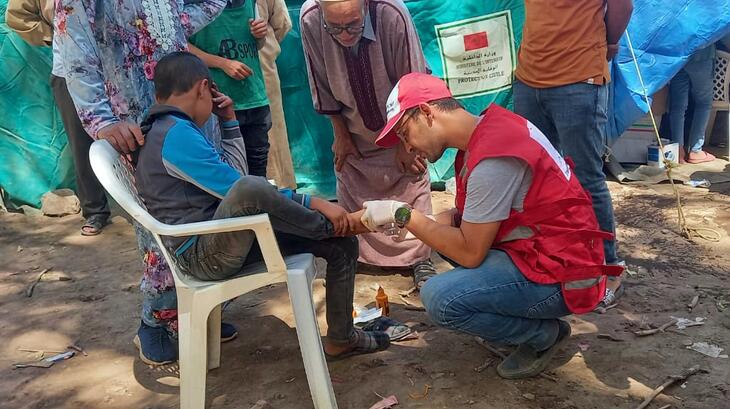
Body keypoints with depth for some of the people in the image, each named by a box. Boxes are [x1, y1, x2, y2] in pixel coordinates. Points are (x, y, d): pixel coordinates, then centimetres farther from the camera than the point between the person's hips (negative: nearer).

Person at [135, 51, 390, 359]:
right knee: (249, 189, -41)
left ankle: (340, 338, 18)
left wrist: (229, 121, 21)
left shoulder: (168, 131, 17)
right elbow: (237, 188, -22)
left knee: (342, 244, 4)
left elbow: (234, 171, 27)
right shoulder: (176, 133, -15)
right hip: (204, 256, -10)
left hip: (226, 240, 10)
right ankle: (332, 226, -14)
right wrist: (314, 203, -20)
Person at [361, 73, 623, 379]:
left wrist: (403, 214, -15)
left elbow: (470, 253, -22)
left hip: (563, 275, -9)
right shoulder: (484, 130, 4)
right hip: (533, 248, 10)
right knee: (445, 233, 12)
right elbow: (469, 215, 11)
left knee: (439, 298, -23)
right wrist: (417, 222, -6)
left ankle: (543, 333, 1)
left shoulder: (492, 158, -26)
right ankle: (511, 317, 14)